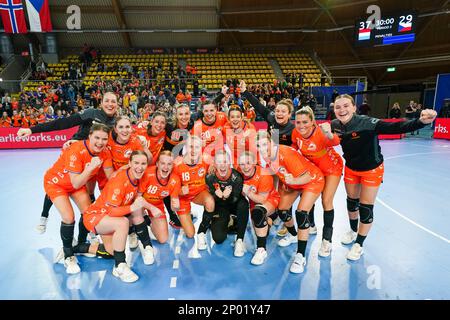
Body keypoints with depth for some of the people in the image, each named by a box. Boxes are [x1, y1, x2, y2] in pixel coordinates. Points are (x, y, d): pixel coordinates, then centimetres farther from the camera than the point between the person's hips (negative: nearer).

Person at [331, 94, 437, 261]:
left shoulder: (367, 123, -31)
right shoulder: (335, 125, -18)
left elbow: (396, 128, -40)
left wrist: (421, 121, -53)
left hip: (371, 170, -4)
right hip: (351, 168, 4)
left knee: (366, 207, 4)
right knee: (351, 202, 19)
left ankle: (358, 244, 26)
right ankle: (353, 231, 47)